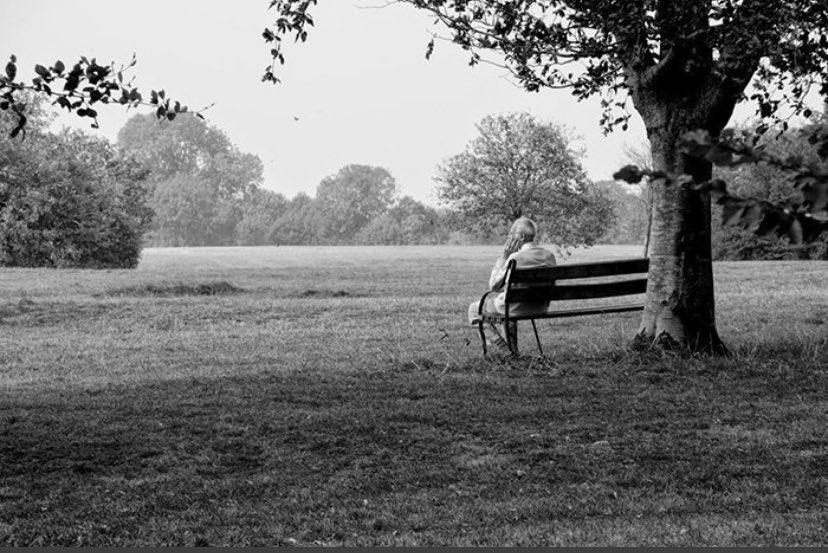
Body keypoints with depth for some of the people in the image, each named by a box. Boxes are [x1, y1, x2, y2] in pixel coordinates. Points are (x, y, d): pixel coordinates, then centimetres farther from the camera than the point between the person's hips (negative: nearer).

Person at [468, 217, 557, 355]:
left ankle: (505, 349, 6)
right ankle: (512, 350, 42)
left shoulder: (516, 257, -23)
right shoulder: (549, 255, -4)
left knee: (474, 309, 14)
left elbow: (494, 285, -14)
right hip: (541, 308, 7)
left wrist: (504, 257, -11)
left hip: (518, 308, -7)